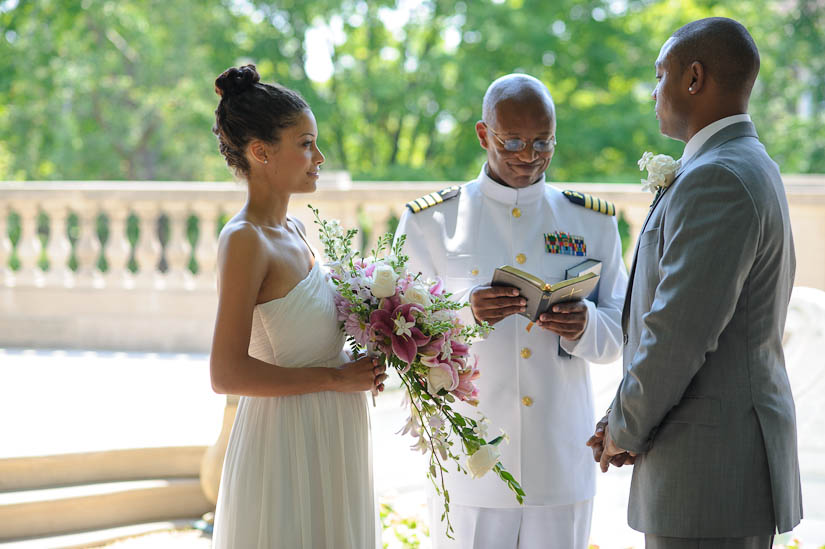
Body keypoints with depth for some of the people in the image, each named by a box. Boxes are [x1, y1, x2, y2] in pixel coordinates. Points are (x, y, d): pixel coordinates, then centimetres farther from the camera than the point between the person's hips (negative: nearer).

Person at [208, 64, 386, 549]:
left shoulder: (293, 229, 10)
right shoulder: (245, 240, -17)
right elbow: (227, 373, -22)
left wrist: (362, 362, 2)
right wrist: (335, 378, -16)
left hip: (330, 440, 9)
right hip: (287, 436, -9)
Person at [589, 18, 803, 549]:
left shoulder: (716, 179, -17)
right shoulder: (749, 170, 16)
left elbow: (678, 332, -22)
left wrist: (625, 430, -7)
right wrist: (629, 419, 12)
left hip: (710, 468, -10)